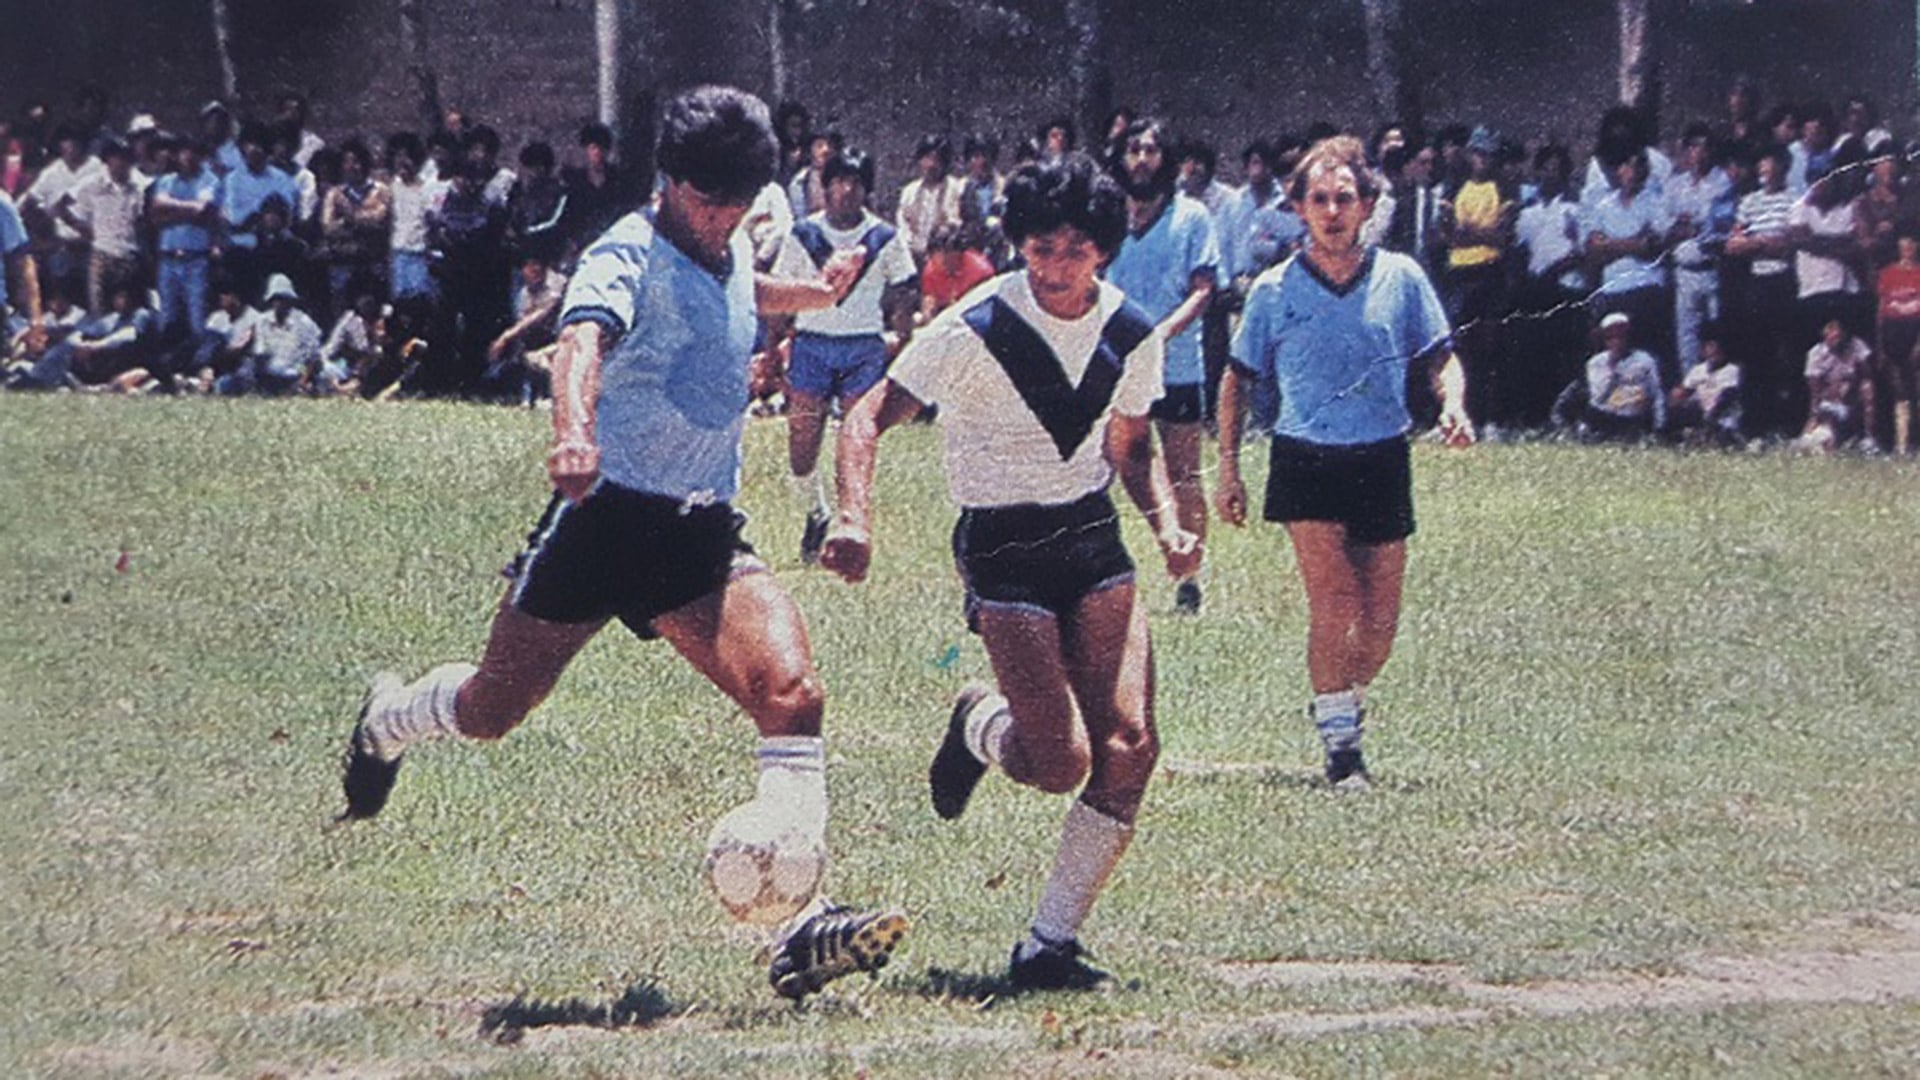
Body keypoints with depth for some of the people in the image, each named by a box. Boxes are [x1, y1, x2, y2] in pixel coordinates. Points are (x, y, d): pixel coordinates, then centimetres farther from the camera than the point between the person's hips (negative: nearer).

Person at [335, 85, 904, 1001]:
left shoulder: (732, 256, 10)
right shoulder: (631, 256, -14)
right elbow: (583, 341, -38)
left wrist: (807, 293, 31)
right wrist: (574, 433, -56)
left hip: (702, 533, 5)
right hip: (607, 515, -5)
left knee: (790, 692, -19)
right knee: (492, 710, 10)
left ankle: (801, 930, -26)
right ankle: (385, 720, 47)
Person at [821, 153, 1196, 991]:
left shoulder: (1131, 335, 1)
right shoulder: (974, 331, -15)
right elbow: (870, 416, -12)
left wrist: (1166, 524, 0)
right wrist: (855, 516, -29)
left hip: (1093, 540, 5)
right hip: (1003, 551, -5)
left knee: (1130, 746, -12)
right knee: (1062, 763, -16)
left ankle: (1051, 944, -1)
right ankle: (979, 724, 22)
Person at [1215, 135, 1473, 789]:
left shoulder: (1401, 278, 2)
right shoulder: (1274, 291, 1)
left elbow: (1440, 359, 10)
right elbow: (1237, 380, 10)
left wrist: (1453, 405, -12)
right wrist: (1228, 469, 5)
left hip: (1382, 463, 2)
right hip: (1304, 461, -2)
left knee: (1380, 620, 5)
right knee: (1334, 599, -18)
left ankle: (1344, 704, 32)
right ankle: (1339, 740, -10)